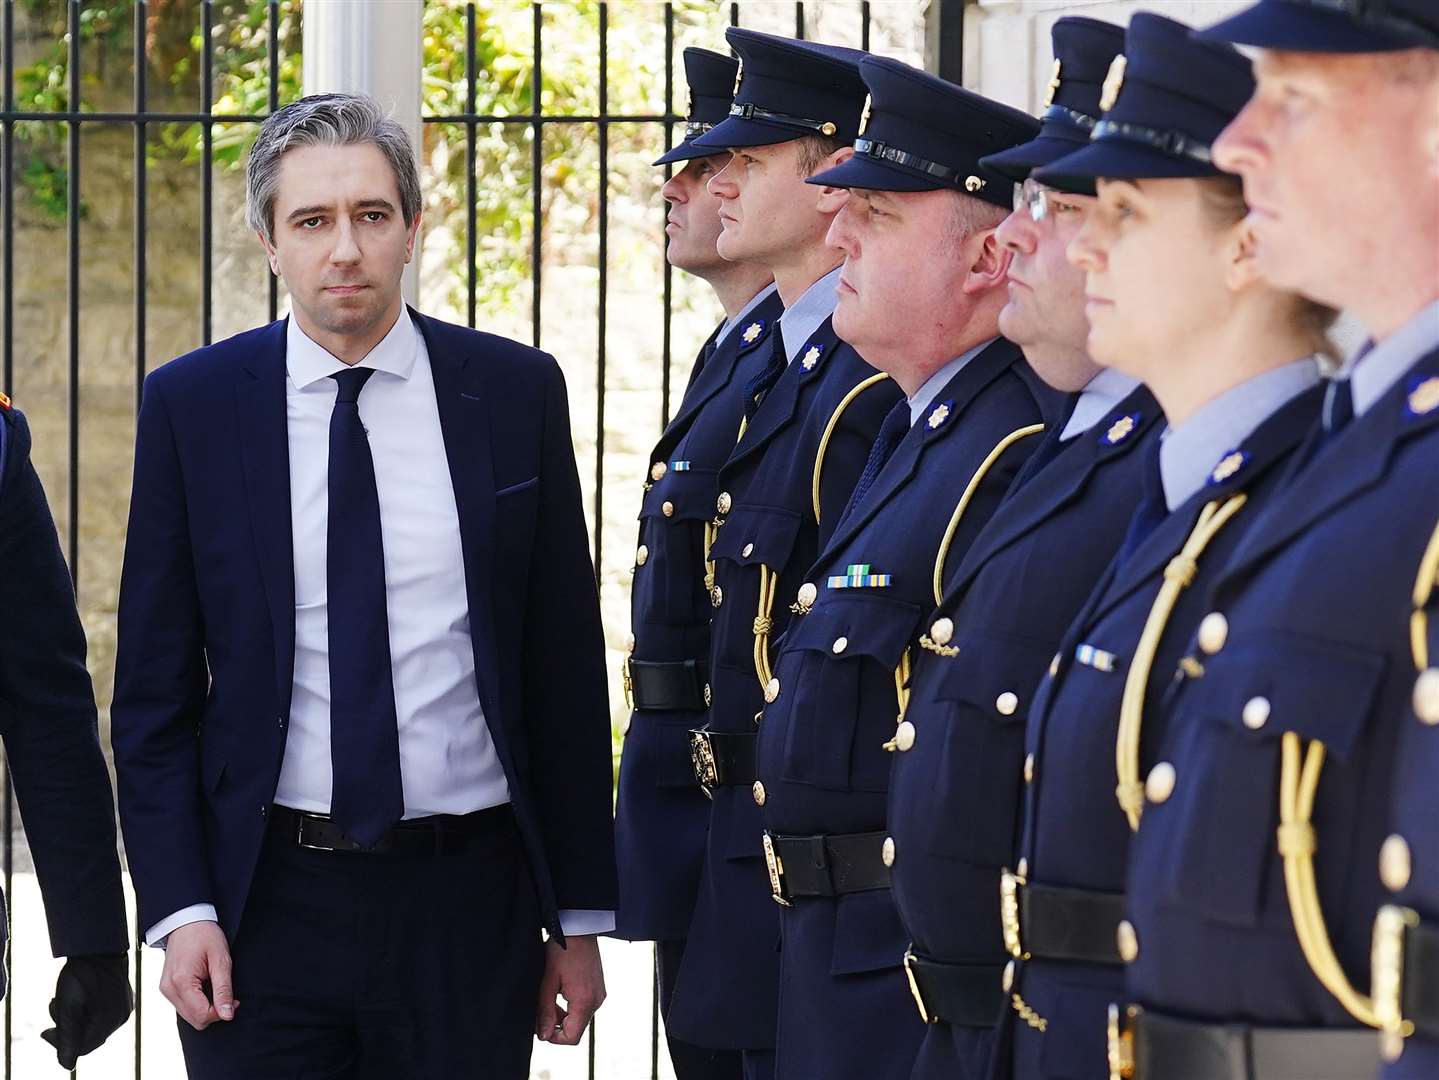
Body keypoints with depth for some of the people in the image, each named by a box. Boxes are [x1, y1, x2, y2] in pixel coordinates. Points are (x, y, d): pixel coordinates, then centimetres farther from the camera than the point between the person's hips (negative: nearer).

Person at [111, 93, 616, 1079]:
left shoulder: (515, 391, 3)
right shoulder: (190, 405, 1)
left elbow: (566, 668, 6)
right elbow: (155, 688, 3)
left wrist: (582, 918, 4)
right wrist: (179, 907, -7)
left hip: (465, 897, 1)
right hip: (266, 903, 0)